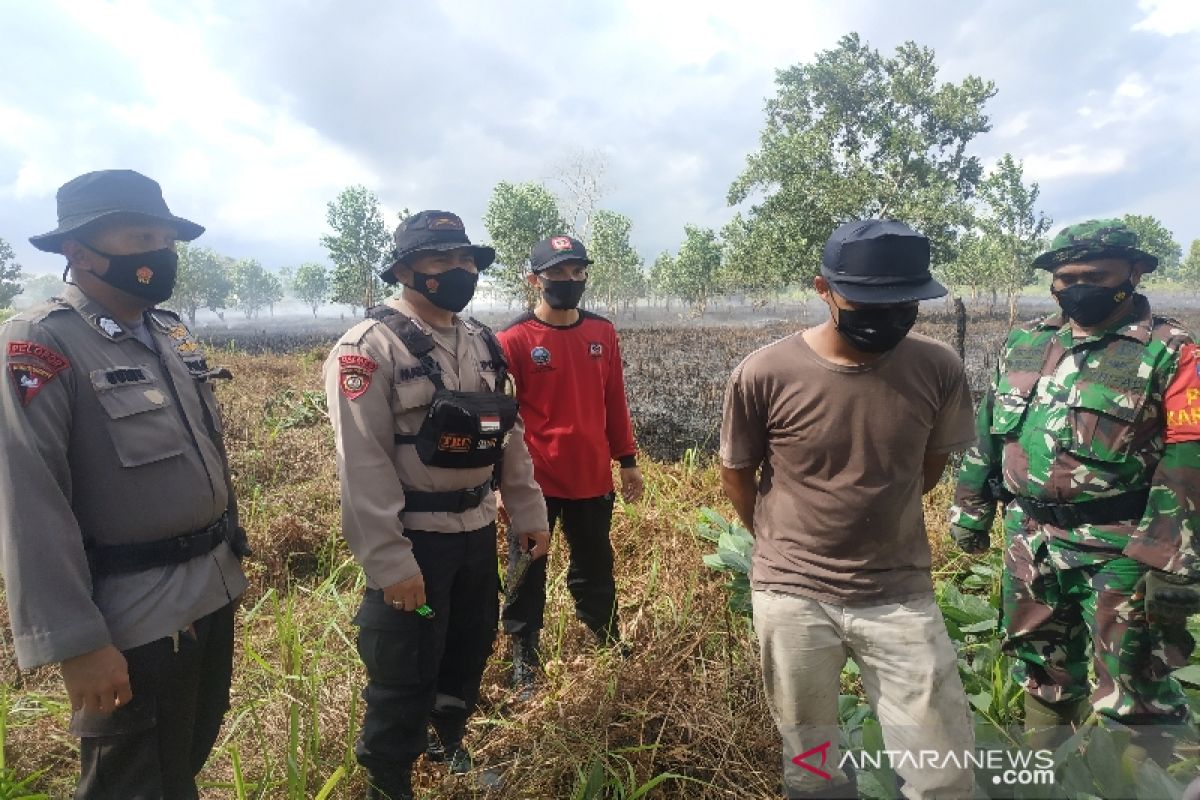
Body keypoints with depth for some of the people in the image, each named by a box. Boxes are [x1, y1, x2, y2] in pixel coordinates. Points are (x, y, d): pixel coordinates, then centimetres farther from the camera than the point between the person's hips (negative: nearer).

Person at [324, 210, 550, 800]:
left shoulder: (482, 343, 7)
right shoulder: (369, 347, -16)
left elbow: (509, 435, 11)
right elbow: (364, 465, -20)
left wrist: (529, 513, 10)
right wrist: (390, 562, -21)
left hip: (476, 529, 7)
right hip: (413, 537, -7)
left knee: (471, 648, 23)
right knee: (403, 673, 7)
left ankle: (449, 744, 48)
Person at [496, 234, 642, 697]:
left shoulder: (603, 332, 3)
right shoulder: (514, 339, -11)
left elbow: (614, 401, 10)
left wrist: (627, 459, 11)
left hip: (592, 478, 4)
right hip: (536, 482, -4)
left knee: (596, 570, 21)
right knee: (528, 575, 12)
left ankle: (608, 647, 40)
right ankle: (525, 663, 30)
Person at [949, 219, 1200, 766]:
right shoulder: (1022, 345, 7)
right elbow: (987, 432, 11)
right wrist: (971, 511, 12)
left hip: (1119, 549, -5)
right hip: (1030, 540, 6)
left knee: (1134, 693, 6)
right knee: (1042, 670, 22)